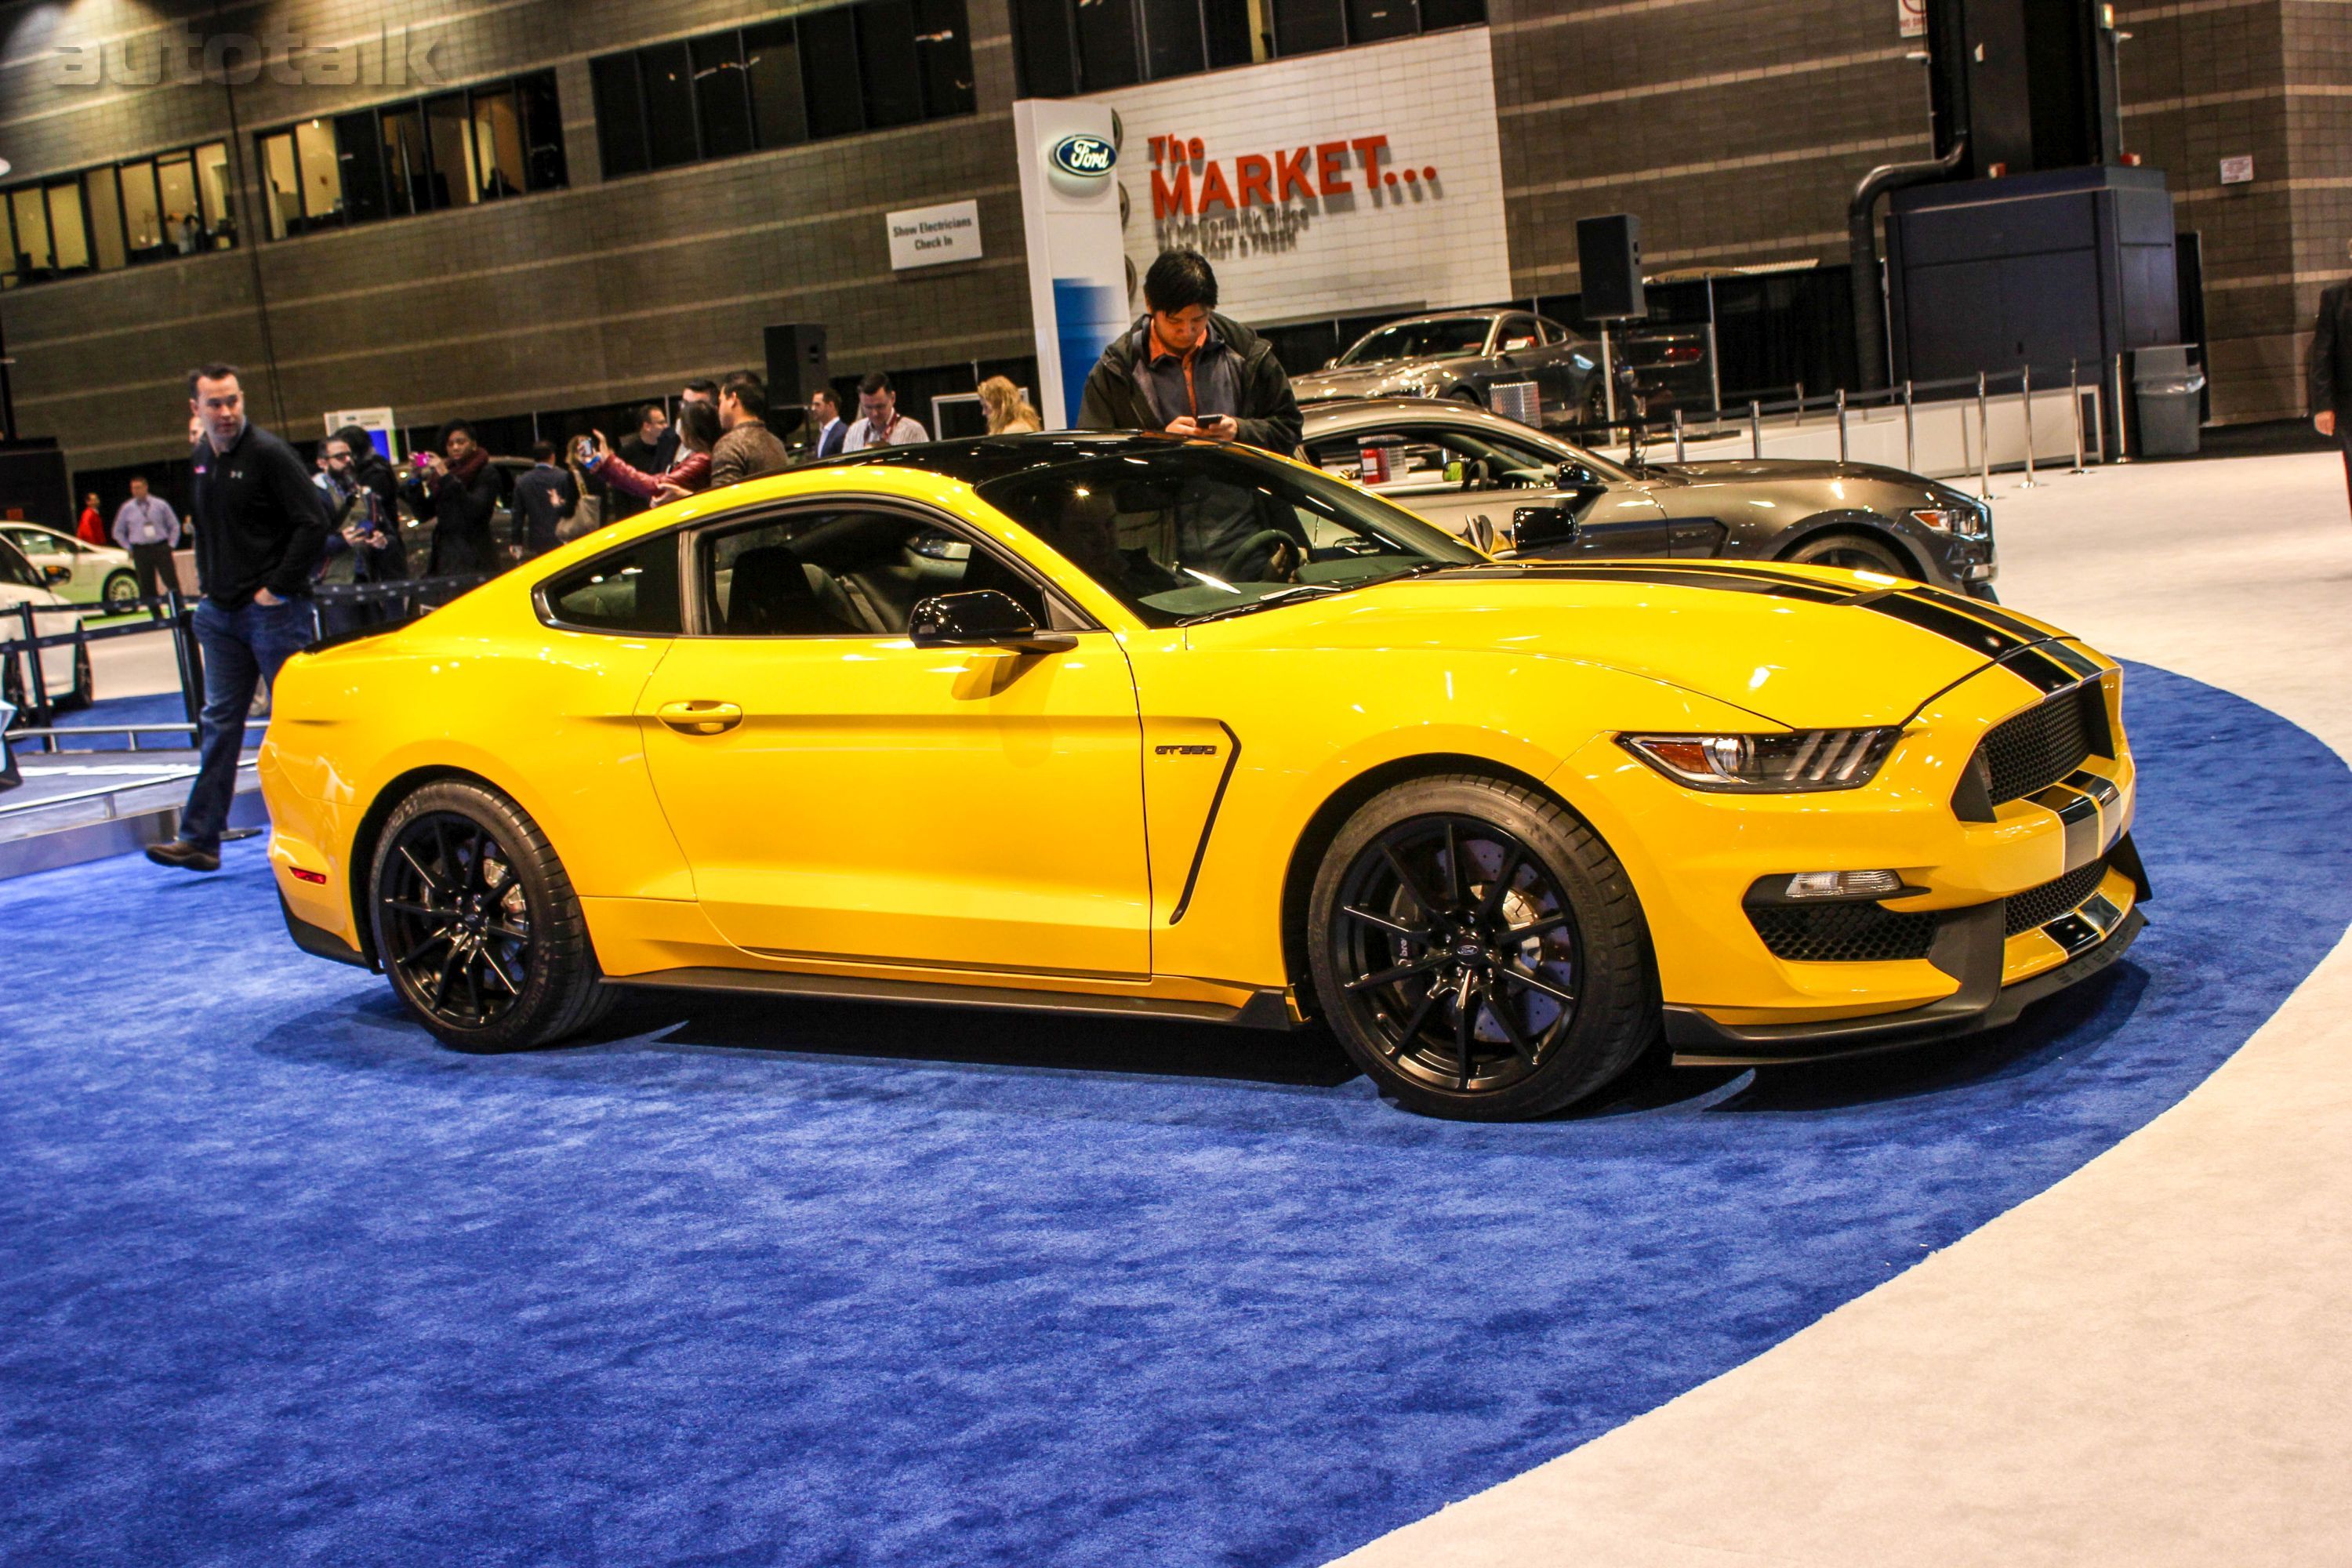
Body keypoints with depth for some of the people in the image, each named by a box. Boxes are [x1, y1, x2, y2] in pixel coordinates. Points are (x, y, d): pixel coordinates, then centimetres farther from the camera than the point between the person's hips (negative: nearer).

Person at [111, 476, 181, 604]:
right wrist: (130, 548, 7)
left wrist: (171, 544, 2)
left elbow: (174, 526, 11)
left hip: (161, 549, -1)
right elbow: (118, 532, 15)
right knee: (147, 587, 1)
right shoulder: (126, 508, 6)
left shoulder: (161, 505, 4)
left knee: (172, 583, -5)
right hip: (141, 552, 1)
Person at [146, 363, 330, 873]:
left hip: (273, 609, -7)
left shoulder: (269, 453, -11)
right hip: (221, 612, 7)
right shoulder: (200, 459, 12)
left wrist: (278, 588, -15)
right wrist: (206, 581, 14)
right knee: (219, 724, 7)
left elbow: (313, 523, -16)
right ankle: (200, 839, 8)